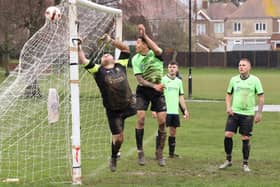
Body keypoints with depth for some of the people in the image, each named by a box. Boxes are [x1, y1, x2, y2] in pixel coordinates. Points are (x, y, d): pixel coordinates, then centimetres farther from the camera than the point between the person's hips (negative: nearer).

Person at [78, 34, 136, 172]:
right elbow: (83, 61, -8)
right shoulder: (98, 70, -1)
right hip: (113, 110, -2)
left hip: (128, 105, 2)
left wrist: (111, 41, 8)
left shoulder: (120, 65, 5)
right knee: (118, 138, 3)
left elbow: (126, 49, 12)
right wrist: (79, 48, -11)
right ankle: (114, 159, 28)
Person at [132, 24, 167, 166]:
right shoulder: (136, 59, -1)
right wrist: (154, 86, -22)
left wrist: (144, 35, -29)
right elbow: (139, 79, -7)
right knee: (140, 118, -12)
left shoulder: (155, 53, -5)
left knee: (162, 121, -4)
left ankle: (159, 153, 10)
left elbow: (158, 50, -32)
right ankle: (140, 152, -1)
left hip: (158, 91, -1)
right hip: (143, 90, 1)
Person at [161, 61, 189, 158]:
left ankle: (171, 153, 18)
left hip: (175, 111, 5)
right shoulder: (163, 80, -4)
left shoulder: (179, 81, 12)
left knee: (173, 132, 10)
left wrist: (185, 110, 14)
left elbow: (181, 97, 18)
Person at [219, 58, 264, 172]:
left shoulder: (255, 80, -3)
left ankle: (245, 164, 12)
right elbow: (228, 94, 15)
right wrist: (228, 106, -2)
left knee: (245, 139, 0)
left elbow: (261, 96, 1)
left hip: (248, 114, -2)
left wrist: (259, 112, -5)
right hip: (234, 112, 2)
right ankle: (228, 160, 9)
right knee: (228, 135, -7)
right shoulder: (234, 80, 5)